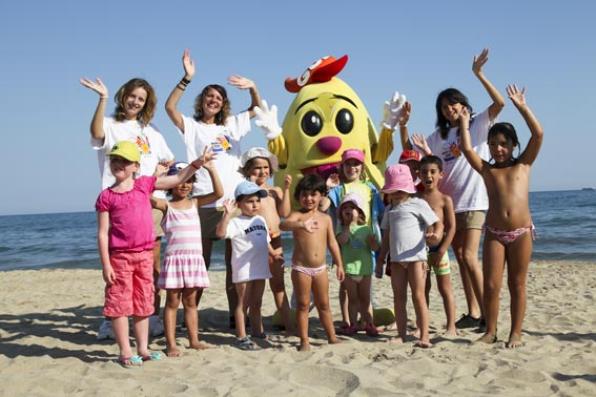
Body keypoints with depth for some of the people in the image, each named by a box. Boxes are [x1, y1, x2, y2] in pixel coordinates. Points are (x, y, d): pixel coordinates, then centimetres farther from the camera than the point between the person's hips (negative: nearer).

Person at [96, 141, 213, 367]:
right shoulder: (106, 197, -3)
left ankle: (143, 348, 22)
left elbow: (178, 179, 10)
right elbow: (102, 233, -4)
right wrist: (106, 264, -9)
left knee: (143, 303, 11)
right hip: (120, 256, -3)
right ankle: (125, 352, 11)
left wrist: (197, 163, -2)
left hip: (145, 255, 4)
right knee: (119, 304, 0)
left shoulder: (145, 185, 5)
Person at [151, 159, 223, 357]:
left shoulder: (194, 203, 9)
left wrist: (211, 169, -6)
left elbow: (219, 193, 1)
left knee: (190, 301, 13)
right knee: (172, 302, 3)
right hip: (174, 258, -4)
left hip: (195, 259, 4)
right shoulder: (166, 206, -1)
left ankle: (194, 340, 19)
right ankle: (171, 344, 7)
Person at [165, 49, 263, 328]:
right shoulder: (192, 126, 7)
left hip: (233, 201, 4)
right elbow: (170, 107, -9)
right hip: (204, 203, -4)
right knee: (200, 263, -2)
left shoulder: (231, 126, 19)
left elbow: (257, 109, 26)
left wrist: (252, 87, 7)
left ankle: (236, 316, 13)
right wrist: (187, 79, -16)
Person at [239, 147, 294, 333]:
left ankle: (289, 325, 16)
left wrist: (286, 189, -5)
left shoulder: (275, 191, 11)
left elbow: (284, 213, 0)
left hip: (275, 241, 4)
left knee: (278, 284, 11)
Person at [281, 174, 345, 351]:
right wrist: (301, 225, -49)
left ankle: (332, 337, 23)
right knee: (303, 304, 3)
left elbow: (332, 243, 13)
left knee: (324, 304, 14)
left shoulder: (326, 218, 7)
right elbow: (283, 224, -30)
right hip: (301, 268, -4)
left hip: (320, 268, 4)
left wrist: (339, 265, 12)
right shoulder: (297, 215, -7)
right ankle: (304, 340, 11)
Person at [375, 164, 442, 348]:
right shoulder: (390, 210, 15)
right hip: (396, 259, 6)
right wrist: (380, 260, 18)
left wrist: (436, 235, -29)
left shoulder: (418, 204, -2)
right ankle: (401, 334, 16)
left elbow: (438, 224, -6)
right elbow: (386, 236, 20)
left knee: (418, 296, -4)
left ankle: (424, 336, 0)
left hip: (415, 257, -6)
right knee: (398, 297, 8)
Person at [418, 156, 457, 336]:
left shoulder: (445, 199, -3)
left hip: (438, 248, -3)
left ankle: (451, 326, 10)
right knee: (422, 288, 11)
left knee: (445, 288, 3)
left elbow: (451, 227, -7)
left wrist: (442, 250, -14)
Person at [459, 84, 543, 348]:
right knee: (491, 285, -2)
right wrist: (464, 122, 6)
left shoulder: (524, 164, 7)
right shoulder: (486, 169, 9)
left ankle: (516, 332, 15)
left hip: (521, 232, -1)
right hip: (494, 234, 1)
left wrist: (521, 106, -3)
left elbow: (538, 134, -3)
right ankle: (490, 331, 12)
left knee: (517, 284, 6)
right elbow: (467, 149, -3)